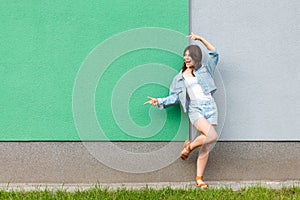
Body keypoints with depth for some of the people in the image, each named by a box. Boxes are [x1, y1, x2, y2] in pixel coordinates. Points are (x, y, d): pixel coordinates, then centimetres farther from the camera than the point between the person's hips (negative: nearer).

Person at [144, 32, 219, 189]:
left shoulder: (204, 70, 14)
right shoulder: (179, 78, 12)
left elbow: (214, 54, 14)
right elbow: (174, 97, 9)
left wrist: (201, 39, 7)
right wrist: (159, 101, -4)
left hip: (210, 107, 2)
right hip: (194, 109, -2)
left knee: (206, 146, -2)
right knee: (212, 136, -26)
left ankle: (199, 178, 4)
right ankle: (190, 146, 1)